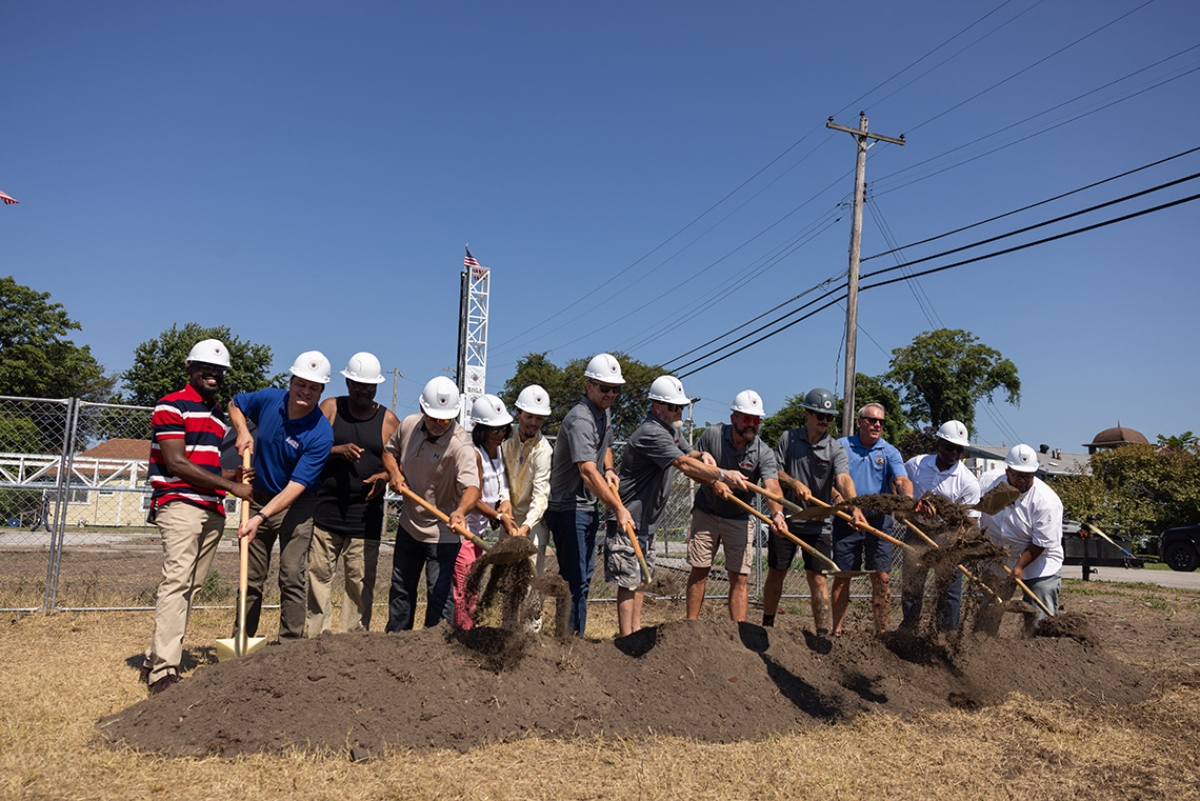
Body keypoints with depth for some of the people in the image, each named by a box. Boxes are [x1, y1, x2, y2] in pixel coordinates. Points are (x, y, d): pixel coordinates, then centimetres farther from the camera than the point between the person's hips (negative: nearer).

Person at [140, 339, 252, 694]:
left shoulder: (218, 414, 21)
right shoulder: (172, 406, -3)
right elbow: (176, 464, -12)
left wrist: (234, 474, 5)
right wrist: (231, 486, -14)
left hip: (212, 510, 8)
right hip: (180, 504, -7)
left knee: (191, 585, 5)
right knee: (177, 580, -15)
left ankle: (154, 659, 13)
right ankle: (162, 671, -16)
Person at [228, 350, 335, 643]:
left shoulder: (321, 434, -22)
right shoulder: (269, 399, -8)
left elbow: (297, 485, -25)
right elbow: (235, 405, 15)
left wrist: (261, 517, -32)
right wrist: (242, 431, -5)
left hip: (296, 506, -4)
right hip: (259, 498, 4)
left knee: (293, 579, -8)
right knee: (251, 578, 11)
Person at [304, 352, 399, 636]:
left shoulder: (388, 420, 8)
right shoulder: (330, 408, 7)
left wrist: (385, 477, -12)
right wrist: (338, 451, -16)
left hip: (366, 515, 1)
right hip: (325, 510, 0)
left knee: (361, 581, 2)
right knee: (318, 576, -2)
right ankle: (315, 636, 7)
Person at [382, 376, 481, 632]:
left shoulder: (460, 445, -25)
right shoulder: (409, 424, -6)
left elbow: (471, 486, -39)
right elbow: (389, 450, 14)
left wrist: (460, 511, -59)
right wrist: (394, 473, -7)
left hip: (441, 533, -6)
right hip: (409, 524, 7)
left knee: (439, 593, -5)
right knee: (400, 589, 21)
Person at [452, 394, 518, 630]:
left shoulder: (498, 449, 5)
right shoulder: (474, 454, -20)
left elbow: (501, 484, 17)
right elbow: (474, 499, -17)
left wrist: (505, 501, -3)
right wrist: (500, 517, -13)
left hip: (479, 530, 9)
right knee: (462, 589, -9)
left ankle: (470, 632, 23)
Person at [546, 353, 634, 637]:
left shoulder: (605, 414, 9)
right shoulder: (580, 419, -22)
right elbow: (587, 472, -33)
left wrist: (609, 469, 7)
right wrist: (618, 509, -39)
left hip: (589, 506, 10)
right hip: (568, 507, -10)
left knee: (584, 576, 17)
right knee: (574, 581, -8)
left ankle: (576, 637, 27)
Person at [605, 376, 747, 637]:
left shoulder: (672, 430, 13)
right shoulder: (651, 433, -21)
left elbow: (691, 463, 17)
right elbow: (684, 464, -31)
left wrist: (715, 483, 3)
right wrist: (721, 474, -39)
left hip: (647, 520, 11)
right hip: (628, 519, -10)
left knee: (640, 577, 16)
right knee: (628, 581, -6)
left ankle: (636, 632, 25)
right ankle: (626, 640, -1)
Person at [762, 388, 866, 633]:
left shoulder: (836, 449, -4)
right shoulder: (788, 438, 2)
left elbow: (843, 479, -21)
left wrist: (854, 507, -39)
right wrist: (794, 483, -19)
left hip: (817, 523, -1)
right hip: (785, 518, 1)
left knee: (817, 578, -2)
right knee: (776, 573, 11)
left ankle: (824, 634, 2)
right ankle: (767, 625, 26)